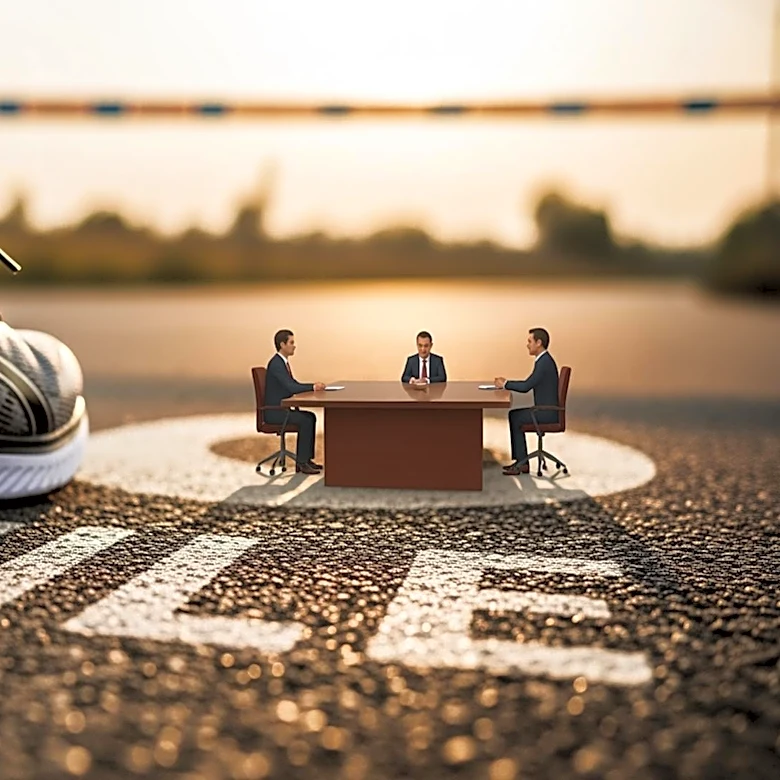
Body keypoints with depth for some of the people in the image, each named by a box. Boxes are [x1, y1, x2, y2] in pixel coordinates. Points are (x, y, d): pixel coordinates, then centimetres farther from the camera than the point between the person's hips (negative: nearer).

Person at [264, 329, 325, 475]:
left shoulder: (283, 362, 12)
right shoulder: (276, 364, -20)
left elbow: (294, 384, 17)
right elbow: (291, 388, -27)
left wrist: (314, 386, 2)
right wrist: (313, 387, -17)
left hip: (280, 409, 10)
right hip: (274, 411, -10)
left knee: (311, 417, 4)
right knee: (305, 420, -21)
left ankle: (305, 458, 6)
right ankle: (302, 462, -14)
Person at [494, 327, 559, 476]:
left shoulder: (545, 362, -20)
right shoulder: (543, 360, 13)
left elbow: (526, 387, -22)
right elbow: (529, 384, 20)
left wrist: (505, 384, -7)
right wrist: (507, 382, 10)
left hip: (547, 412, -10)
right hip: (545, 409, 10)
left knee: (515, 418, -8)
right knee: (514, 415, 9)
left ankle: (522, 462, -1)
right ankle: (521, 460, 9)